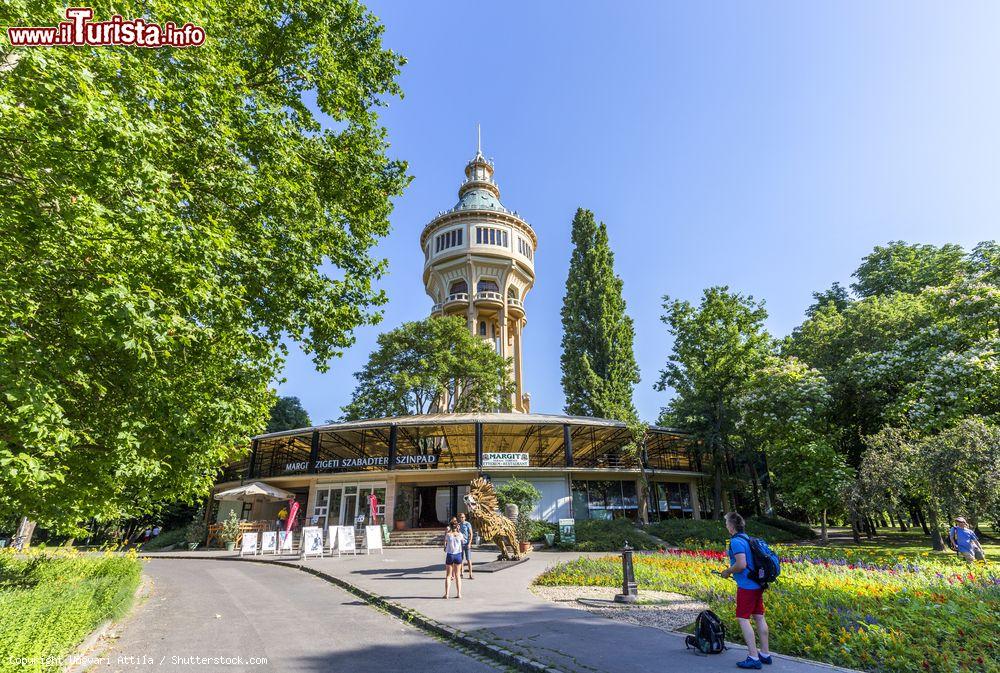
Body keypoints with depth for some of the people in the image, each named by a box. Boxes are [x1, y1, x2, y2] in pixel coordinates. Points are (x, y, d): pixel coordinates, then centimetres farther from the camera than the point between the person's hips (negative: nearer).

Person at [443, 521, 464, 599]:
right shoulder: (460, 535, -6)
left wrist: (448, 530, 12)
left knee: (448, 576, 9)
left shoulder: (448, 535, -10)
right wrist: (458, 530, 17)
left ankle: (446, 594, 5)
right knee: (457, 575, 12)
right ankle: (459, 594, 12)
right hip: (458, 555, 1)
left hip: (449, 555, -1)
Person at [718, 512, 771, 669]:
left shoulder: (736, 541, -17)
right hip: (757, 585, 9)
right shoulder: (747, 538, 12)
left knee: (743, 619, -3)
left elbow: (741, 564, -25)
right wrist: (732, 571, 21)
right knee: (759, 618, 15)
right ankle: (765, 654, 24)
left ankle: (753, 658, -2)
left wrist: (727, 572, -9)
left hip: (746, 586, -9)